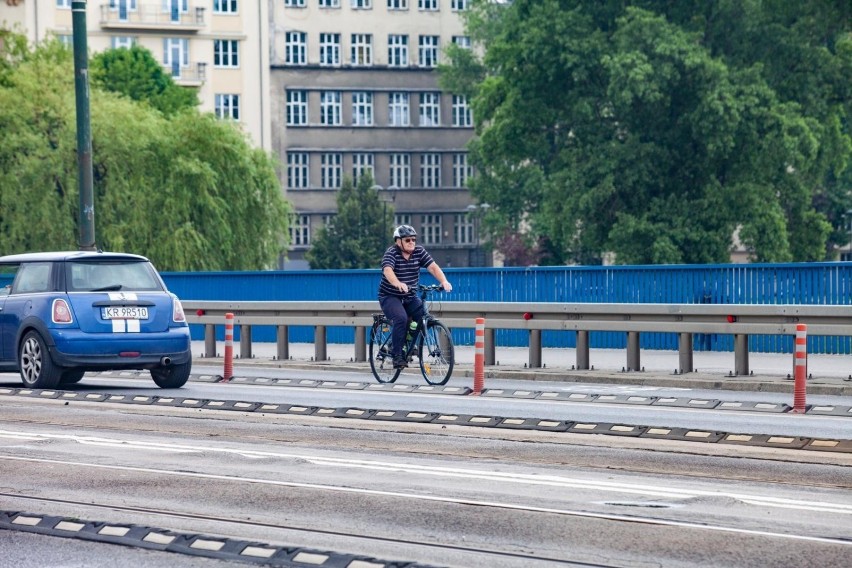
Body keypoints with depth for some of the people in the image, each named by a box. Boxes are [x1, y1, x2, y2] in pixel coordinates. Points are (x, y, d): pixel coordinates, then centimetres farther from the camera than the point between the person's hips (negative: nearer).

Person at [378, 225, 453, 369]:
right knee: (401, 318, -31)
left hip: (410, 297, 5)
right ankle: (397, 355, -22)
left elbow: (433, 267, -13)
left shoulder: (419, 252, -1)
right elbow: (387, 270, -34)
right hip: (390, 297, -5)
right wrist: (398, 284, -55)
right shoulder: (391, 253, -15)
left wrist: (444, 281, -32)